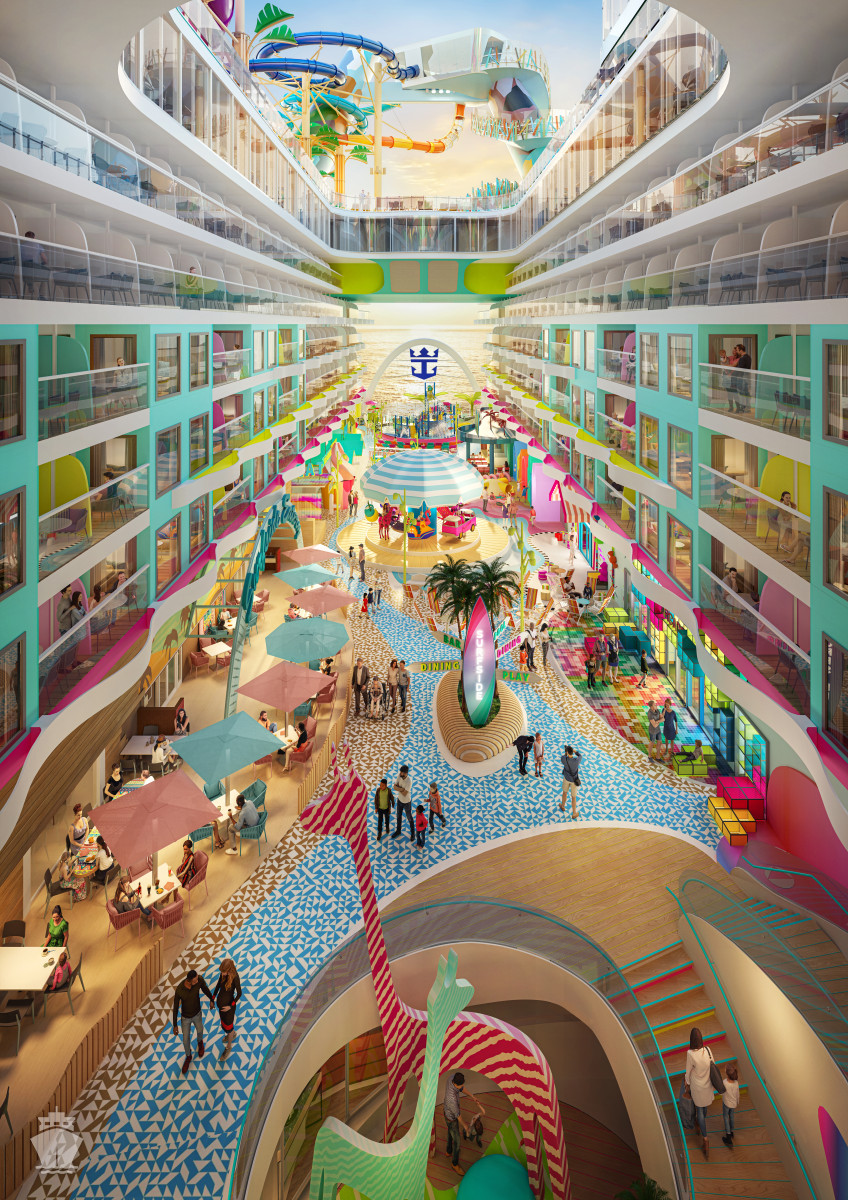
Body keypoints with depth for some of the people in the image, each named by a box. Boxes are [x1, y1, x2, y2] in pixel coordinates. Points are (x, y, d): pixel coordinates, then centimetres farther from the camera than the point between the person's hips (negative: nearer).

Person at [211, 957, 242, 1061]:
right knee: (223, 1021, 32)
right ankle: (233, 1033, 62)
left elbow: (239, 994, -21)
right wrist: (212, 999, 4)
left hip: (229, 1004, -6)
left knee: (228, 1027, 16)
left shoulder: (235, 978, -34)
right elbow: (218, 985, 0)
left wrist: (230, 1006, -22)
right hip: (220, 1001, 6)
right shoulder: (222, 973, -18)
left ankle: (228, 1047, 43)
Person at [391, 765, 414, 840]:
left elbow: (404, 794, -32)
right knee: (399, 816, 24)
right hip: (399, 800, 6)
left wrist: (398, 788, -19)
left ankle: (412, 833, 35)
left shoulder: (409, 780, -34)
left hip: (407, 801, -6)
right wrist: (402, 789, -30)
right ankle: (398, 831, 46)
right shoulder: (399, 775, -16)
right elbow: (395, 787, -13)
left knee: (409, 818, 14)